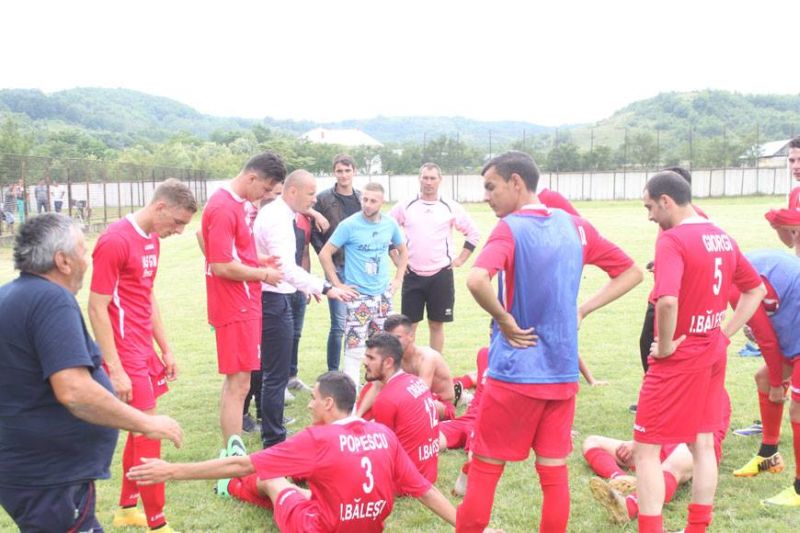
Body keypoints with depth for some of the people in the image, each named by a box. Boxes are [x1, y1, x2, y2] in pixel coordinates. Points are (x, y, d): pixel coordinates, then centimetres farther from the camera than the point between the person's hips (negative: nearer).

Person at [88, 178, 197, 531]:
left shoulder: (152, 240, 11)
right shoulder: (115, 241, -17)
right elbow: (97, 309, -17)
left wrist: (165, 350, 16)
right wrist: (115, 370, -18)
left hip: (144, 350, 9)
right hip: (125, 353, -9)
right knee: (148, 433, -3)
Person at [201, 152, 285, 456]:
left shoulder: (235, 203, 13)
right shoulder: (224, 208, -19)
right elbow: (221, 266, -24)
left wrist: (258, 261, 10)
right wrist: (264, 274, -12)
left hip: (243, 304, 11)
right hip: (235, 308, -11)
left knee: (234, 382, 17)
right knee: (238, 384, -6)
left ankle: (230, 452, 28)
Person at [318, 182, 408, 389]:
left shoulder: (390, 224, 4)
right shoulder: (349, 225, -10)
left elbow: (403, 251, 21)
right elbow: (324, 254, -8)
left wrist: (398, 278, 10)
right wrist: (337, 284, -11)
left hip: (383, 295, 5)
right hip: (358, 296, -5)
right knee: (355, 347, -6)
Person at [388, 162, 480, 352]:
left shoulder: (451, 207, 1)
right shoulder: (405, 206, 1)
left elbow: (473, 233, 8)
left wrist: (460, 259, 2)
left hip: (441, 274, 0)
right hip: (413, 275, 0)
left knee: (437, 324, 8)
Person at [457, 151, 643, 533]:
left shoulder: (509, 228, -12)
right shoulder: (575, 225, 5)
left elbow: (476, 280, -32)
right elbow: (631, 273, 13)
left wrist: (505, 321, -16)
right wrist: (581, 311, 7)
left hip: (514, 372, -5)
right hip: (563, 373, 6)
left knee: (484, 471, 8)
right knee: (554, 473, 13)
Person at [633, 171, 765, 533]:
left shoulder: (672, 239, -19)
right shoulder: (722, 237, 7)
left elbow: (667, 301, -34)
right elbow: (756, 289, 18)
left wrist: (665, 346, -19)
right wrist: (725, 333, 13)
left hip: (678, 358, -8)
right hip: (713, 354, 8)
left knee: (646, 450, 2)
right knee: (703, 445, 17)